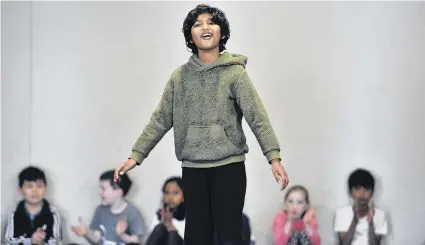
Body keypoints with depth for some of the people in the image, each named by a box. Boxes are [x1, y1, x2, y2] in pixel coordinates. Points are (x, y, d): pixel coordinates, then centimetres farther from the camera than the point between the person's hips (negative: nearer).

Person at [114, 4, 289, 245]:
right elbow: (161, 119, 7)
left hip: (228, 166, -3)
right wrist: (136, 155, -2)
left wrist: (274, 157, -22)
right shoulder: (180, 76, 8)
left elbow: (257, 116, -11)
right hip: (192, 169, 3)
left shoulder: (235, 72, -3)